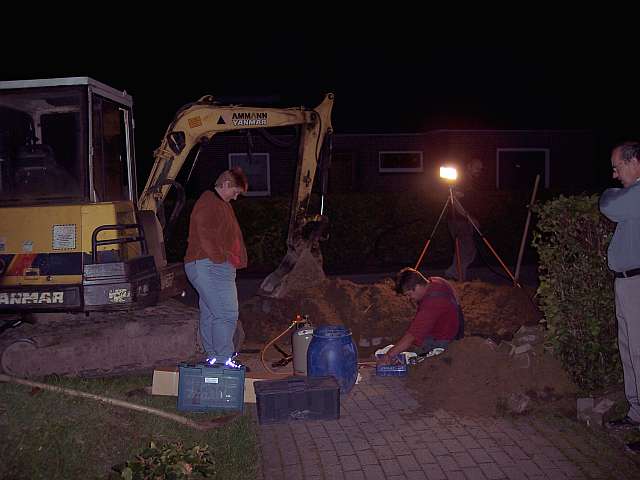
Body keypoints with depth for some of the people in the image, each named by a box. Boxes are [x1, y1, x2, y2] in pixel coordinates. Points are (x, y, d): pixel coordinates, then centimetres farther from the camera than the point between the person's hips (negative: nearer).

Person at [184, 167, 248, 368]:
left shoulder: (222, 204, 23)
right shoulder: (208, 203, -12)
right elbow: (205, 236, -20)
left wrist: (234, 260, 19)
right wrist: (221, 258, -18)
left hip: (219, 268, 11)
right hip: (208, 266, -11)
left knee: (210, 314, 13)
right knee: (227, 314, -12)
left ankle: (213, 358, 19)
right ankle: (224, 359, -9)